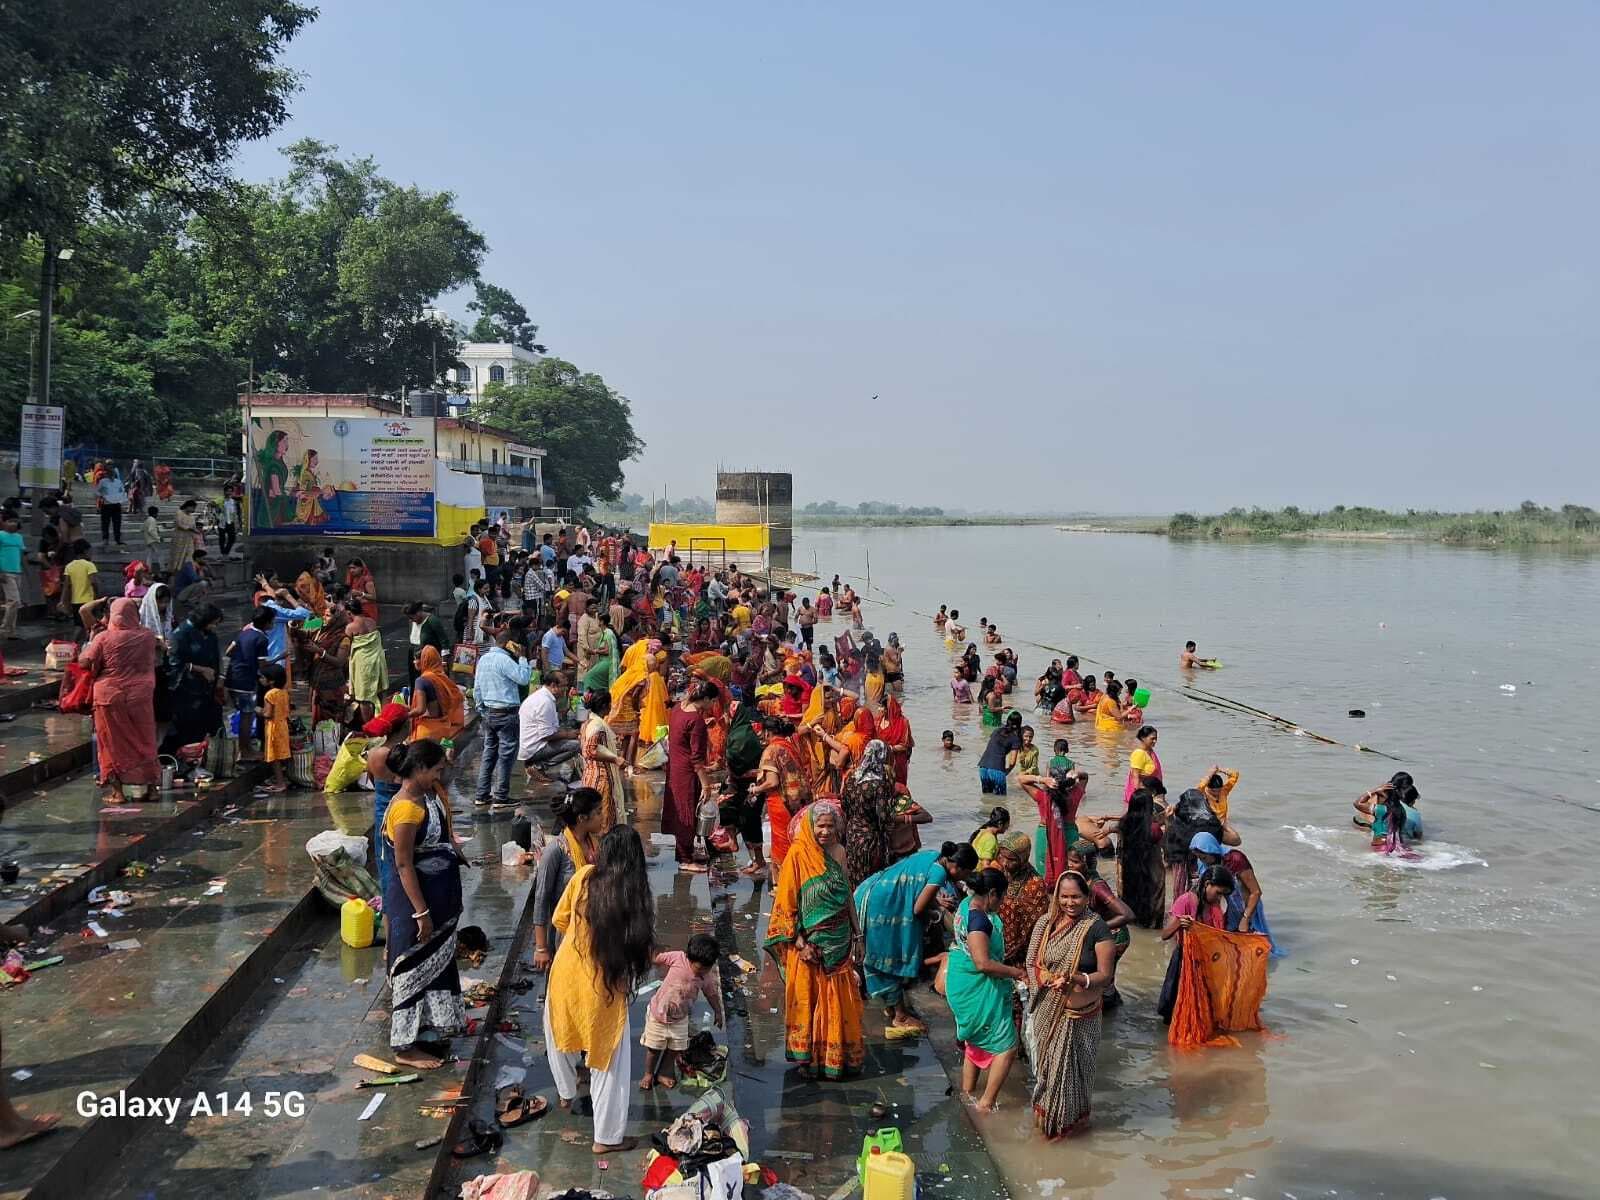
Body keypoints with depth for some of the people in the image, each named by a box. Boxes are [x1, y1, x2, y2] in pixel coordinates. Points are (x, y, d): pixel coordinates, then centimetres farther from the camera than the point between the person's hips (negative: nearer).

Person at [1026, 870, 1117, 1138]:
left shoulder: (1097, 929, -13)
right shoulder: (1046, 923, -1)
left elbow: (1105, 975, -12)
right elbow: (1034, 963, 6)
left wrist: (1078, 980, -29)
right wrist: (1047, 978, -15)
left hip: (1080, 1013, -3)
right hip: (1048, 1011, 4)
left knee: (1073, 1065, 8)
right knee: (1047, 1061, 15)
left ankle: (1071, 1117, 29)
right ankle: (1046, 1111, 36)